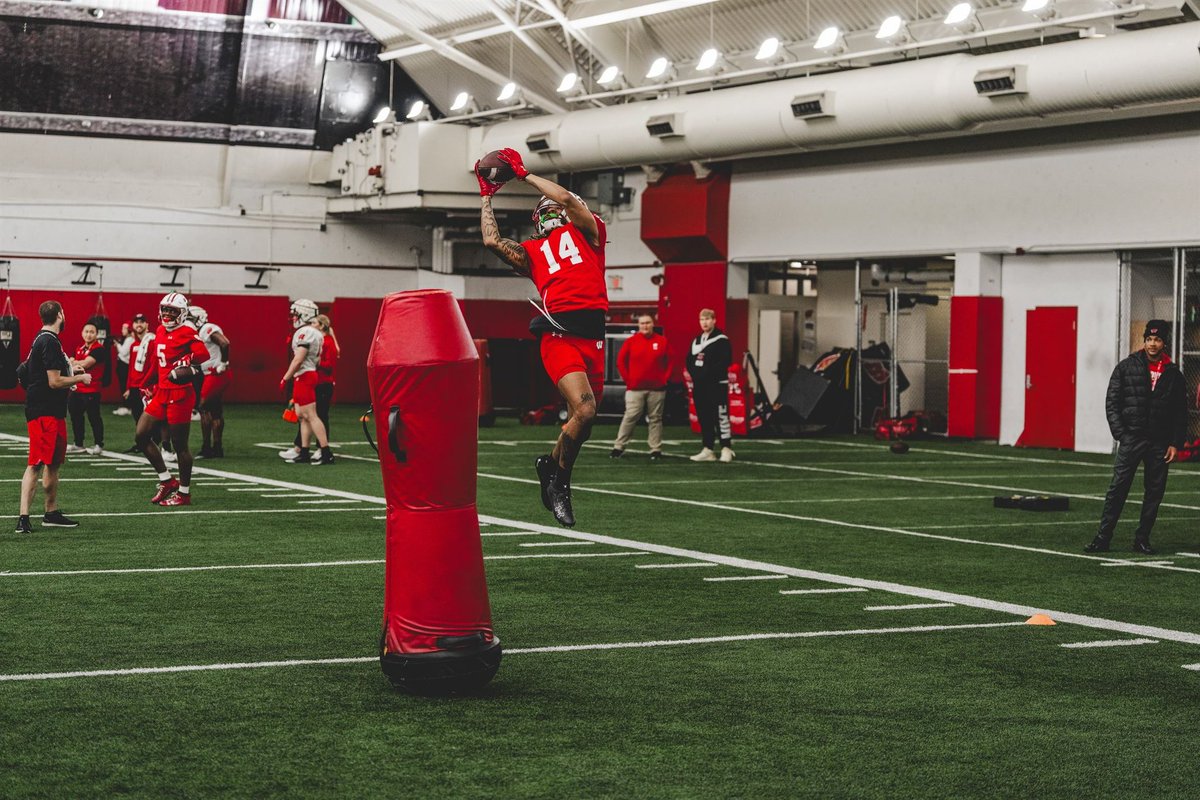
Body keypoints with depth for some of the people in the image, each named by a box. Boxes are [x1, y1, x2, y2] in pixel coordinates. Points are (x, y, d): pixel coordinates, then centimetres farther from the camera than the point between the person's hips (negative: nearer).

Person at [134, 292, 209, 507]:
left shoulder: (186, 333, -12)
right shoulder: (160, 332, 13)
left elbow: (203, 353, -26)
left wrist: (187, 363, -37)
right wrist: (147, 385, 29)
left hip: (180, 395, -9)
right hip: (161, 394, 9)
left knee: (180, 445, 0)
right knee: (142, 435, 6)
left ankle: (184, 493, 12)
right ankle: (166, 480, 17)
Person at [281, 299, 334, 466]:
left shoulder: (304, 333, -15)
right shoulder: (316, 334, 15)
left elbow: (298, 360, -21)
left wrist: (285, 378, -16)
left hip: (303, 377, -10)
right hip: (311, 374, 10)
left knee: (311, 415, -10)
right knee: (302, 415, 13)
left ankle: (326, 453, -13)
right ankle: (304, 453, 16)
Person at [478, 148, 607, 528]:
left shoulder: (587, 233, 19)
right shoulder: (531, 251, 21)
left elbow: (566, 198, 6)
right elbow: (492, 241, 9)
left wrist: (524, 174, 14)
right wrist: (486, 196, 19)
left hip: (592, 337, 2)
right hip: (558, 336, -2)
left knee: (582, 416, 6)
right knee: (584, 410, -20)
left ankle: (552, 469, 28)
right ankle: (557, 474, 0)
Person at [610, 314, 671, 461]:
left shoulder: (662, 341, 5)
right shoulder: (631, 341, 3)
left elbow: (670, 361, 10)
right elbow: (621, 361, 7)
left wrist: (665, 378, 1)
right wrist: (627, 379, 1)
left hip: (656, 388, 1)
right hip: (635, 388, -1)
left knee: (655, 418, 4)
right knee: (630, 417, -6)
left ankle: (656, 450, 8)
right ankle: (618, 447, -3)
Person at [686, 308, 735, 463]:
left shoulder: (721, 340, -6)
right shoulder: (696, 341, 18)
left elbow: (724, 361, -16)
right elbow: (690, 361, 18)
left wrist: (707, 372, -18)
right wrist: (694, 374, -1)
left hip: (717, 385, -7)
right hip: (699, 386, 7)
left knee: (720, 417, -9)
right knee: (704, 418, 8)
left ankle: (726, 449, -6)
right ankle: (708, 450, 13)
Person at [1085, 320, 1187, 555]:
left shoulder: (1173, 373, 8)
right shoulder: (1126, 367, 4)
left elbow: (1181, 412, 10)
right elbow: (1112, 402, 2)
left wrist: (1175, 443, 2)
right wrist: (1120, 433, -8)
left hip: (1160, 443, 2)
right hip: (1131, 438, -2)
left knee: (1155, 491, 4)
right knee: (1118, 488, -7)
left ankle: (1142, 539, 13)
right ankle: (1103, 538, -4)